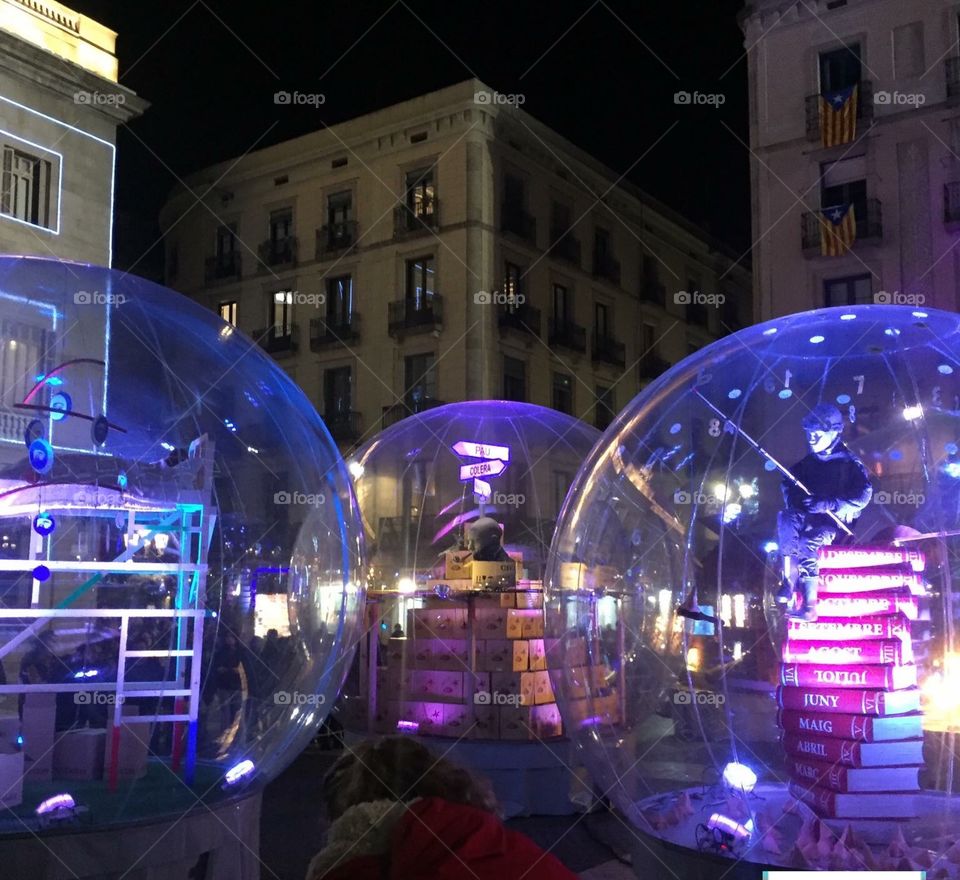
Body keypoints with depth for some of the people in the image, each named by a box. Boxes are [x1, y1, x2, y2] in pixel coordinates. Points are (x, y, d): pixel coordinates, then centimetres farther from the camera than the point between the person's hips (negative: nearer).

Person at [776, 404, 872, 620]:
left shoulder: (849, 462, -1)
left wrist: (827, 504, -22)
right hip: (808, 518, 5)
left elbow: (863, 495, -14)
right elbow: (789, 483, 16)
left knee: (808, 542, -34)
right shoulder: (807, 462, 16)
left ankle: (809, 605, -35)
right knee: (786, 519, -30)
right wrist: (793, 496, -8)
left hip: (835, 522, -5)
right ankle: (789, 581, -34)